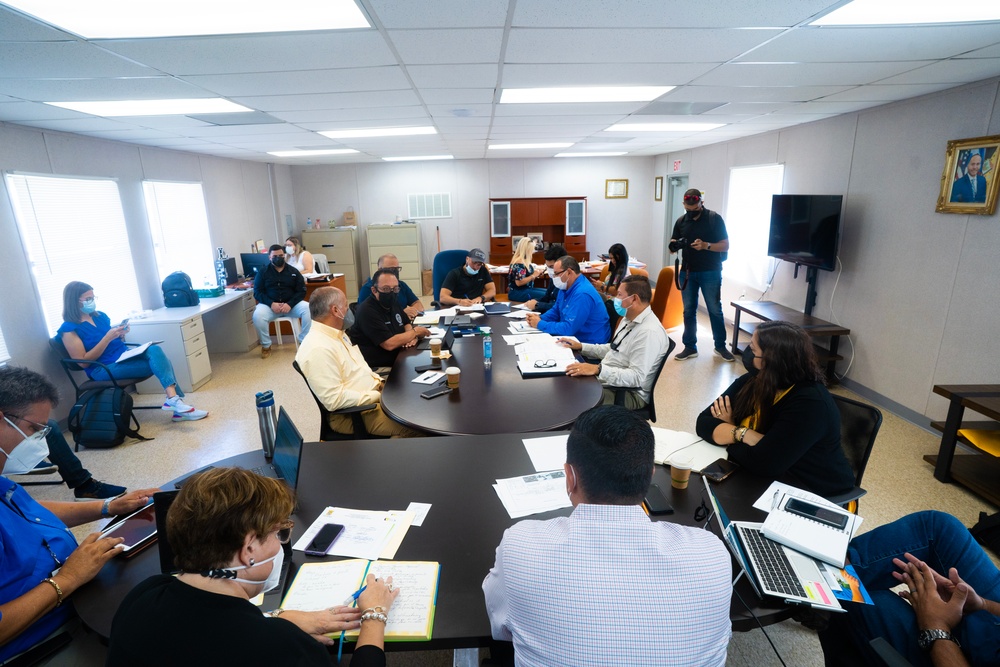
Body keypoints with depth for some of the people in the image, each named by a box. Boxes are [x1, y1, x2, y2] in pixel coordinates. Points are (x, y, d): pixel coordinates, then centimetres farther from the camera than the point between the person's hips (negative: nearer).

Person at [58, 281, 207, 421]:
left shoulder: (100, 316, 14)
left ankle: (173, 398, -40)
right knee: (157, 363, -26)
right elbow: (83, 362, -12)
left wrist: (120, 334, -2)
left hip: (124, 357, 6)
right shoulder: (69, 328, -5)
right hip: (103, 369, -6)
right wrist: (108, 337, -18)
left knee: (155, 350, -27)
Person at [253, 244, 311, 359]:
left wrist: (290, 304, -17)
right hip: (270, 305, -1)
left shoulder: (293, 271, 8)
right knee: (257, 315, -33)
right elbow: (257, 292, 0)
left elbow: (301, 291, 0)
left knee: (308, 309, -29)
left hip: (291, 304, 1)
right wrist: (271, 304, -19)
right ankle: (266, 345, -9)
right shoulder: (262, 272, 7)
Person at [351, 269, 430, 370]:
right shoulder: (367, 311, -19)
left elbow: (406, 324, 21)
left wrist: (412, 336, -2)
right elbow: (389, 344, -23)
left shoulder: (394, 303, 8)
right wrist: (415, 332, -9)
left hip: (397, 360, 9)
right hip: (376, 368, -8)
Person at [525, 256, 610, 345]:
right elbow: (555, 311, 19)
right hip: (573, 336, 9)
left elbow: (568, 328, -29)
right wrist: (539, 318, -2)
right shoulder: (565, 287, 5)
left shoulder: (582, 294, -26)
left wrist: (540, 324, -18)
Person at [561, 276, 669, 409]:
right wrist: (580, 346, 9)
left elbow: (636, 377, -29)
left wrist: (598, 369, -36)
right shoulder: (628, 319, 7)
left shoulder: (649, 332, -24)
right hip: (605, 379, 9)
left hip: (628, 392, -9)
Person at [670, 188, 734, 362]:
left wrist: (706, 245, -25)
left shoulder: (715, 218, -6)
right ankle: (690, 347, 15)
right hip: (687, 272, 3)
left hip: (710, 272, -3)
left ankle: (720, 346, 18)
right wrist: (674, 245, -17)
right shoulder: (681, 221, 5)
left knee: (715, 310, 4)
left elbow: (725, 246, -7)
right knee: (688, 311, 7)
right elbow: (673, 247, 8)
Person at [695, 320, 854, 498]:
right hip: (766, 483, 6)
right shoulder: (751, 381, -5)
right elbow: (704, 423, -8)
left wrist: (728, 432, -14)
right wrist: (742, 434, -24)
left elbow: (763, 463, -30)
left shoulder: (809, 403, -25)